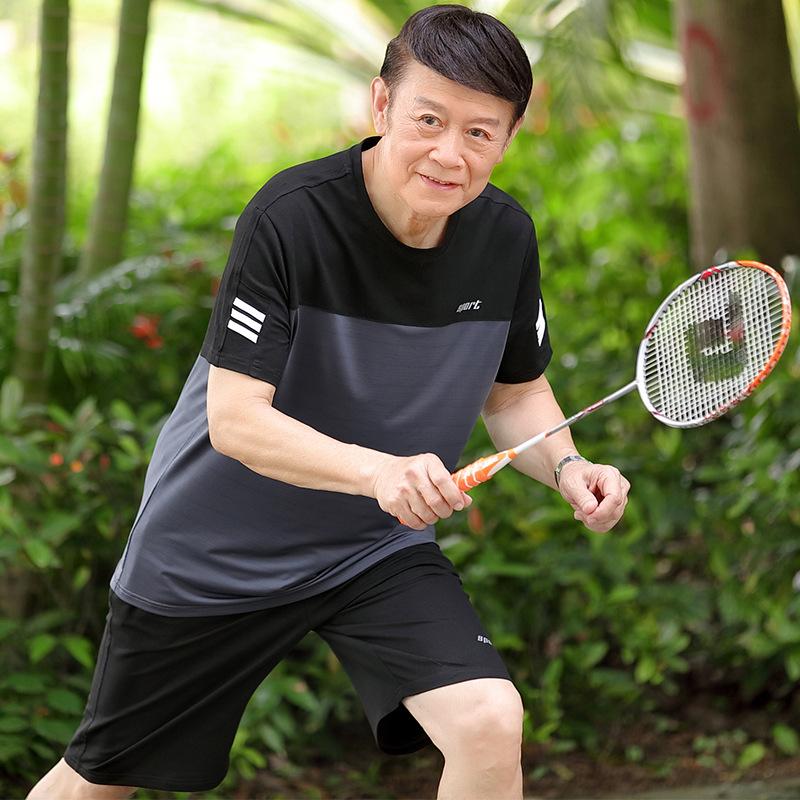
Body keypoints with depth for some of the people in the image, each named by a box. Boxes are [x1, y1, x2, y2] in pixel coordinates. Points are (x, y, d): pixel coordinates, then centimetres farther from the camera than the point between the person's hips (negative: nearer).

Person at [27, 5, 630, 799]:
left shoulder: (505, 236, -10)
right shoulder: (290, 217, -26)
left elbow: (515, 392, 6)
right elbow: (234, 417, -29)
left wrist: (566, 466, -16)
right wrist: (377, 471, -45)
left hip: (382, 546, 3)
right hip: (210, 554, -3)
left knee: (489, 724, -21)